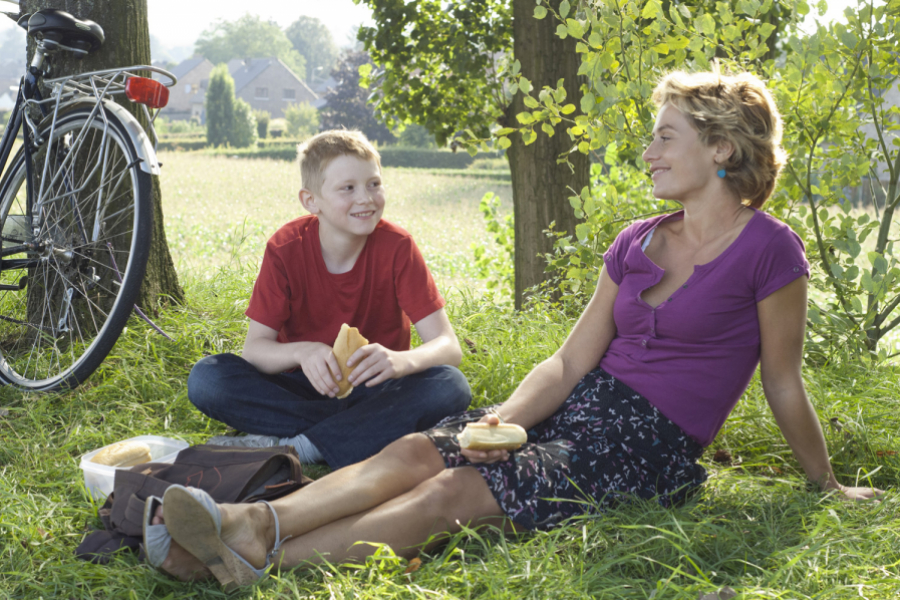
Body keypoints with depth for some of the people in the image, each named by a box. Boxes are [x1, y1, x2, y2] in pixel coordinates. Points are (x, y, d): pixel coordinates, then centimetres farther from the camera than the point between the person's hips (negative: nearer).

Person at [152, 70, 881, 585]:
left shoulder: (768, 249, -7)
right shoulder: (637, 243, 12)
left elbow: (784, 385, 2)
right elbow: (571, 362, 7)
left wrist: (828, 485, 9)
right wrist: (506, 416, -10)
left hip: (651, 441, -6)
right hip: (582, 406, 6)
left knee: (456, 493, -26)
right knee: (416, 452, -19)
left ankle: (259, 560, -37)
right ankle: (248, 522, -34)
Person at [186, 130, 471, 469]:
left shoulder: (397, 247, -11)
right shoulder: (286, 249, -9)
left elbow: (448, 346, -16)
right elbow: (254, 348, -12)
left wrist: (400, 361, -39)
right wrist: (301, 352, -35)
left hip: (372, 388, 0)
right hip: (304, 388, 1)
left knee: (450, 386, -30)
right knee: (206, 378, -24)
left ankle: (291, 446, -31)